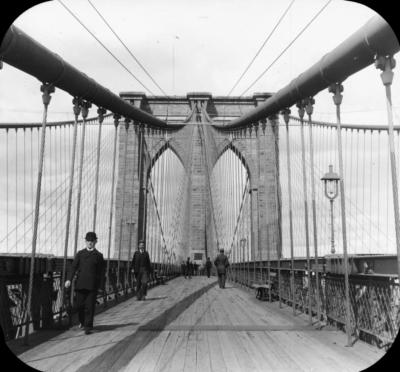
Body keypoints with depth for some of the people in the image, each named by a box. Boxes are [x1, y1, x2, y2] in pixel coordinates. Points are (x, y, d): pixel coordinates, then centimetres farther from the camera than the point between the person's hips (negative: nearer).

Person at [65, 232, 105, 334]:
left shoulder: (99, 255, 5)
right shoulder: (80, 253, 9)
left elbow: (101, 272, 5)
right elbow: (74, 266, 1)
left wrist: (101, 286, 1)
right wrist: (69, 279, -13)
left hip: (92, 285, -2)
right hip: (80, 284, 2)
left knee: (90, 306, -4)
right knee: (79, 305, 7)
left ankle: (88, 327, 4)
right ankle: (82, 322, 32)